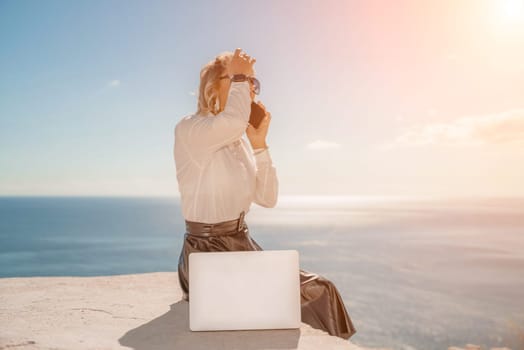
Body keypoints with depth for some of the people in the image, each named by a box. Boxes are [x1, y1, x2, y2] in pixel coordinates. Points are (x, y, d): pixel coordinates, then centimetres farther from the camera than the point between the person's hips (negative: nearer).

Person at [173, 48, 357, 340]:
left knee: (321, 290, -5)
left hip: (244, 246, 7)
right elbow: (234, 121, -33)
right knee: (292, 302, -17)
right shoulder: (188, 129, -9)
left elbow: (268, 199, 6)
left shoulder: (240, 141, 13)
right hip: (206, 252, -7)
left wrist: (259, 143, -1)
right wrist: (238, 75, -15)